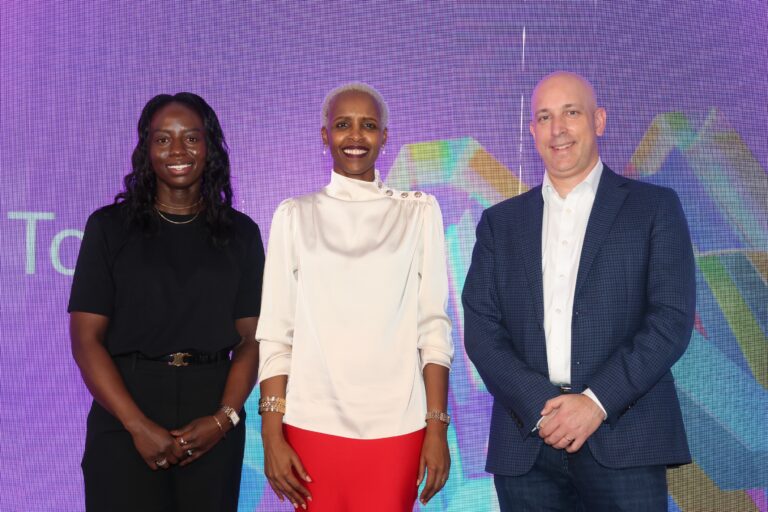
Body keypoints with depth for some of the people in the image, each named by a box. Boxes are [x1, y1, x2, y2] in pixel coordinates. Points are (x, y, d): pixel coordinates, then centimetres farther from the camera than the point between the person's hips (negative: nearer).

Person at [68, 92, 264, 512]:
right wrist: (138, 426, -13)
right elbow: (85, 338, -3)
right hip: (125, 421, -1)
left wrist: (225, 417, -11)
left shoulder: (240, 233, 7)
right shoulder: (109, 226, 2)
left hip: (211, 426, 2)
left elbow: (250, 338, 4)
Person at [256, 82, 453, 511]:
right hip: (313, 425, 1)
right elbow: (275, 333, 3)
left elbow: (433, 327, 2)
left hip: (397, 427, 0)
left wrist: (438, 427, -4)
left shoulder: (419, 212, 4)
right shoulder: (295, 216, 5)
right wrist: (272, 436, -3)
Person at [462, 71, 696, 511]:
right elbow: (481, 330, 4)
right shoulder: (500, 222, 13)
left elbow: (673, 320, -3)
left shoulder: (655, 208, 6)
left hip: (623, 441, -2)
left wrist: (597, 402, -12)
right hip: (526, 445, 2)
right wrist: (540, 407, -9)